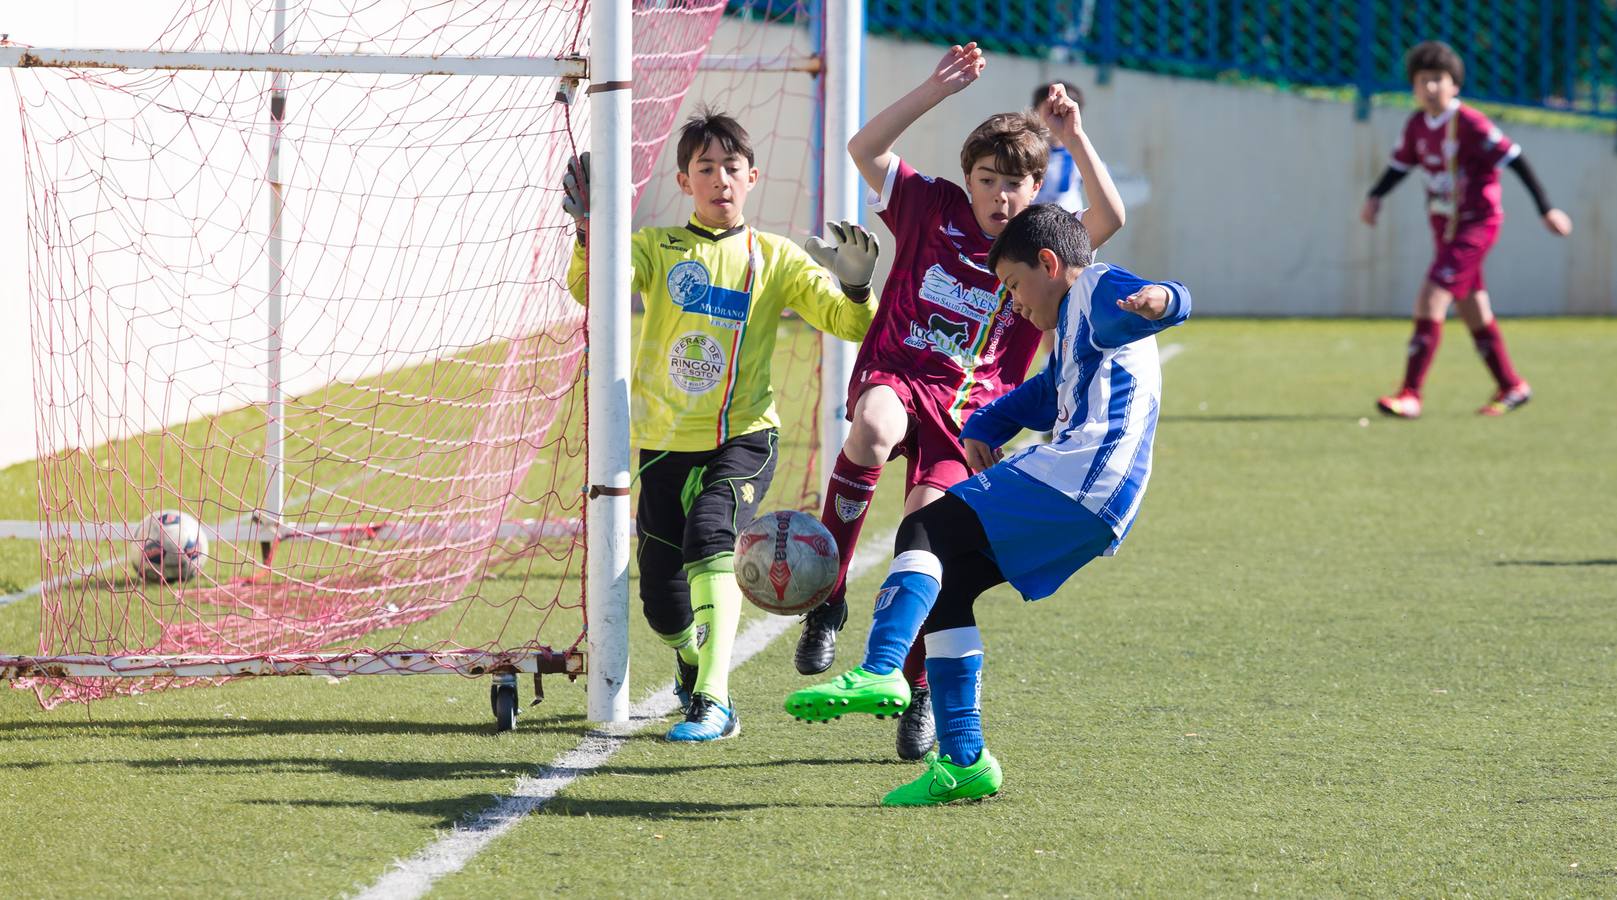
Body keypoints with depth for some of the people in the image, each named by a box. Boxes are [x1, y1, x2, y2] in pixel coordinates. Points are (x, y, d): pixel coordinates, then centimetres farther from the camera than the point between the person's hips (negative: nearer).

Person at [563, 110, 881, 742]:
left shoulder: (774, 258, 5)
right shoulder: (657, 249, 4)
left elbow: (848, 324, 2)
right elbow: (590, 288, -14)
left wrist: (856, 288, -20)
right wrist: (591, 239, -34)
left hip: (743, 437, -2)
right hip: (663, 441, 2)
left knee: (709, 536, -30)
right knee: (663, 604, 5)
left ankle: (712, 700, -32)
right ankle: (694, 662, 42)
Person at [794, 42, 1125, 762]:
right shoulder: (934, 208, 6)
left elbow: (1109, 220, -12)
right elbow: (865, 149, -3)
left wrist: (1075, 141, -16)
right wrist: (935, 90, -10)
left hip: (969, 403, 1)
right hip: (894, 375, -1)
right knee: (874, 429, -38)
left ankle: (919, 688, 2)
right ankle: (827, 596, -24)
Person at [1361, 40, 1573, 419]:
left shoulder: (1470, 124, -18)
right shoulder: (1418, 125, 3)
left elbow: (1514, 160, -16)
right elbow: (1400, 165, 17)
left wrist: (1546, 209, -16)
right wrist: (1375, 197, -2)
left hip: (1476, 225, -8)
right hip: (1444, 227, 8)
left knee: (1430, 302, -18)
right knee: (1474, 313, 16)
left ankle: (1411, 395, -18)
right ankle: (1511, 387, 31)